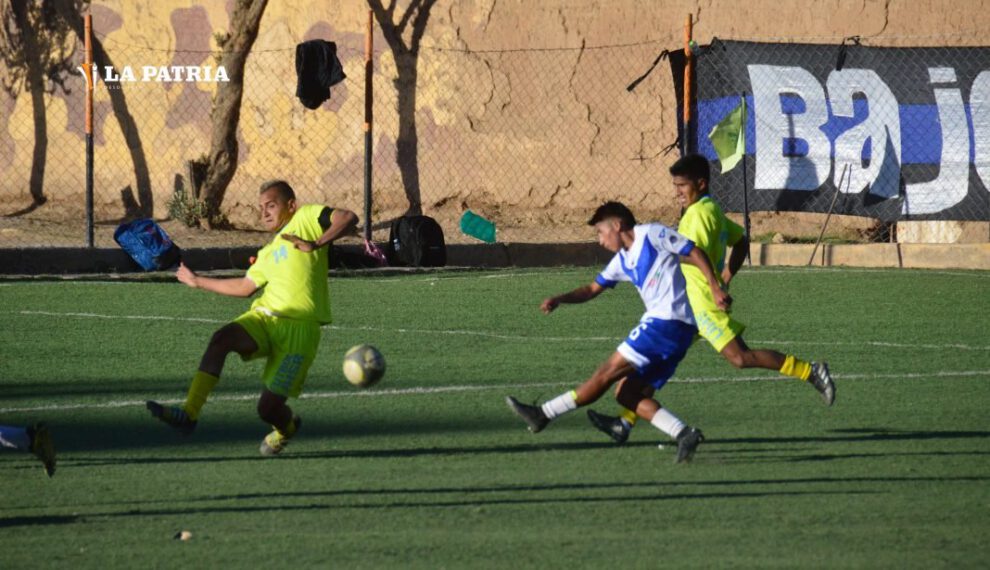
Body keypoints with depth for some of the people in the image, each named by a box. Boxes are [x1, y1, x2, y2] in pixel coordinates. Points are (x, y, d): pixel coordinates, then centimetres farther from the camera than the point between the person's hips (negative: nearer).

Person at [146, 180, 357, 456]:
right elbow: (245, 287, 33)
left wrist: (317, 244, -23)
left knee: (269, 408, -9)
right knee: (221, 338, -26)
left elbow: (348, 218, -8)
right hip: (265, 317, 6)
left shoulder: (306, 218, 5)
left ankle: (287, 427, 30)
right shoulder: (269, 253, 26)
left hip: (298, 327, -6)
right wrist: (198, 281, 37)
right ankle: (189, 414, -30)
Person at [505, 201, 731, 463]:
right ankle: (684, 434, -9)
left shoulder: (652, 234, -2)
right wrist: (559, 299, 10)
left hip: (668, 321, -10)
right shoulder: (623, 260, 22)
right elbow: (593, 289, 26)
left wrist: (715, 288, -11)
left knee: (609, 371, -7)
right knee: (626, 393, 2)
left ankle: (543, 414, -4)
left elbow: (695, 253, -4)